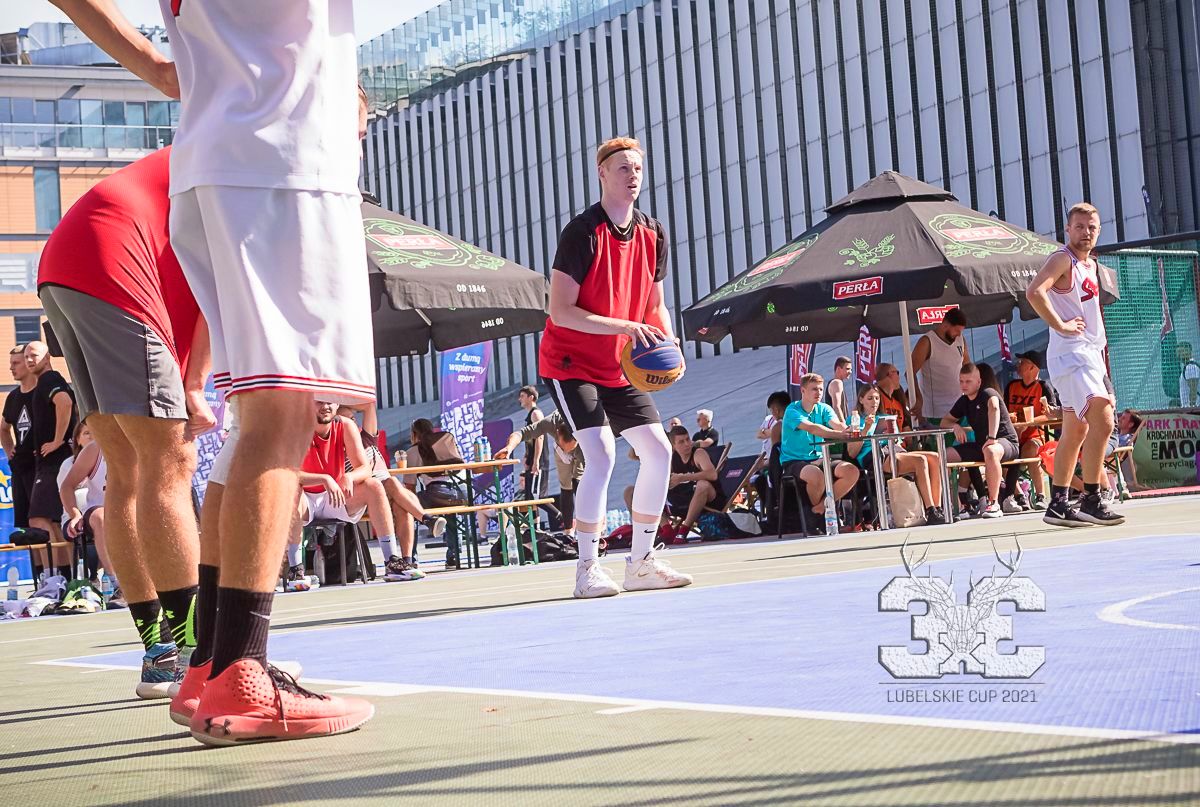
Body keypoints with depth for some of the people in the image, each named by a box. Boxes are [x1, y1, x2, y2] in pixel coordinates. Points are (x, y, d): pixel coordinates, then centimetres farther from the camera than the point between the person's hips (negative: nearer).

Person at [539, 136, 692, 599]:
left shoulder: (652, 234, 4)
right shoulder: (583, 232, -17)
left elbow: (655, 304, 14)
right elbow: (560, 311, -22)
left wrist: (666, 343, -7)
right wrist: (626, 327, -28)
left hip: (620, 369, 7)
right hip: (571, 364, -7)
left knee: (658, 451, 1)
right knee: (601, 455, -21)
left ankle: (641, 562, 13)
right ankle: (587, 570, -12)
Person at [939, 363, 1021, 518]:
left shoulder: (987, 393, -11)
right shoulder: (963, 401, 13)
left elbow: (994, 407, -34)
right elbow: (944, 421, 21)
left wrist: (992, 437, -45)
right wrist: (955, 426, -3)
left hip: (1006, 442, -8)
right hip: (980, 444, 8)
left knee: (990, 451, -43)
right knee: (945, 455, -6)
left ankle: (994, 503, -35)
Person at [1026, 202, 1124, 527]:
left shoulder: (1091, 265, 17)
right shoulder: (1062, 259, -10)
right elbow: (1034, 291, -27)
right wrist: (1060, 326, -23)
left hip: (1089, 353, 10)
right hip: (1070, 353, -10)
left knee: (1075, 431, 11)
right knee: (1102, 421, -19)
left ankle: (1058, 504, 16)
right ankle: (1091, 500, -15)